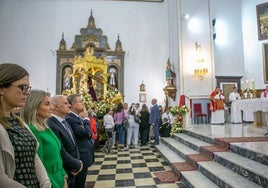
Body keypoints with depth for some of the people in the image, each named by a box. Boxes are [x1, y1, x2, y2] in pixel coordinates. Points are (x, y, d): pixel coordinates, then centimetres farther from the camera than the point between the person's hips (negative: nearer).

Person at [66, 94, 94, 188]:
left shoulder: (79, 117, 8)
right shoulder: (70, 118, -20)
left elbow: (87, 133, 15)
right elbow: (86, 132, -27)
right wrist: (86, 118, -14)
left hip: (84, 155, 9)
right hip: (80, 158, -9)